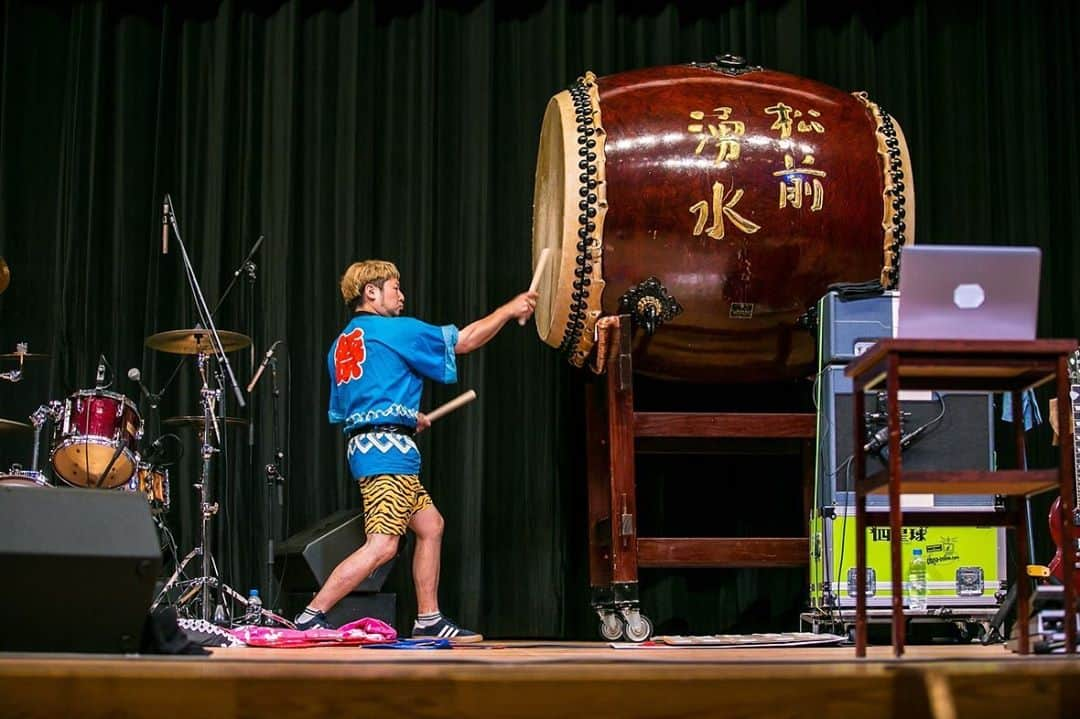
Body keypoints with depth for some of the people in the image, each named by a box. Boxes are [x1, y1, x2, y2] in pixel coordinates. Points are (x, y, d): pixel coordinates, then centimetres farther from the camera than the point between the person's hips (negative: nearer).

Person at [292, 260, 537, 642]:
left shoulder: (341, 344, 20)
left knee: (430, 524, 15)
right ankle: (310, 617, -16)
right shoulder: (393, 330, -5)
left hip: (364, 444, 10)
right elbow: (464, 340, -1)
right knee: (382, 545, -14)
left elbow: (340, 412, 24)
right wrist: (509, 309, 10)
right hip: (387, 450, -10)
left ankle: (428, 620, 16)